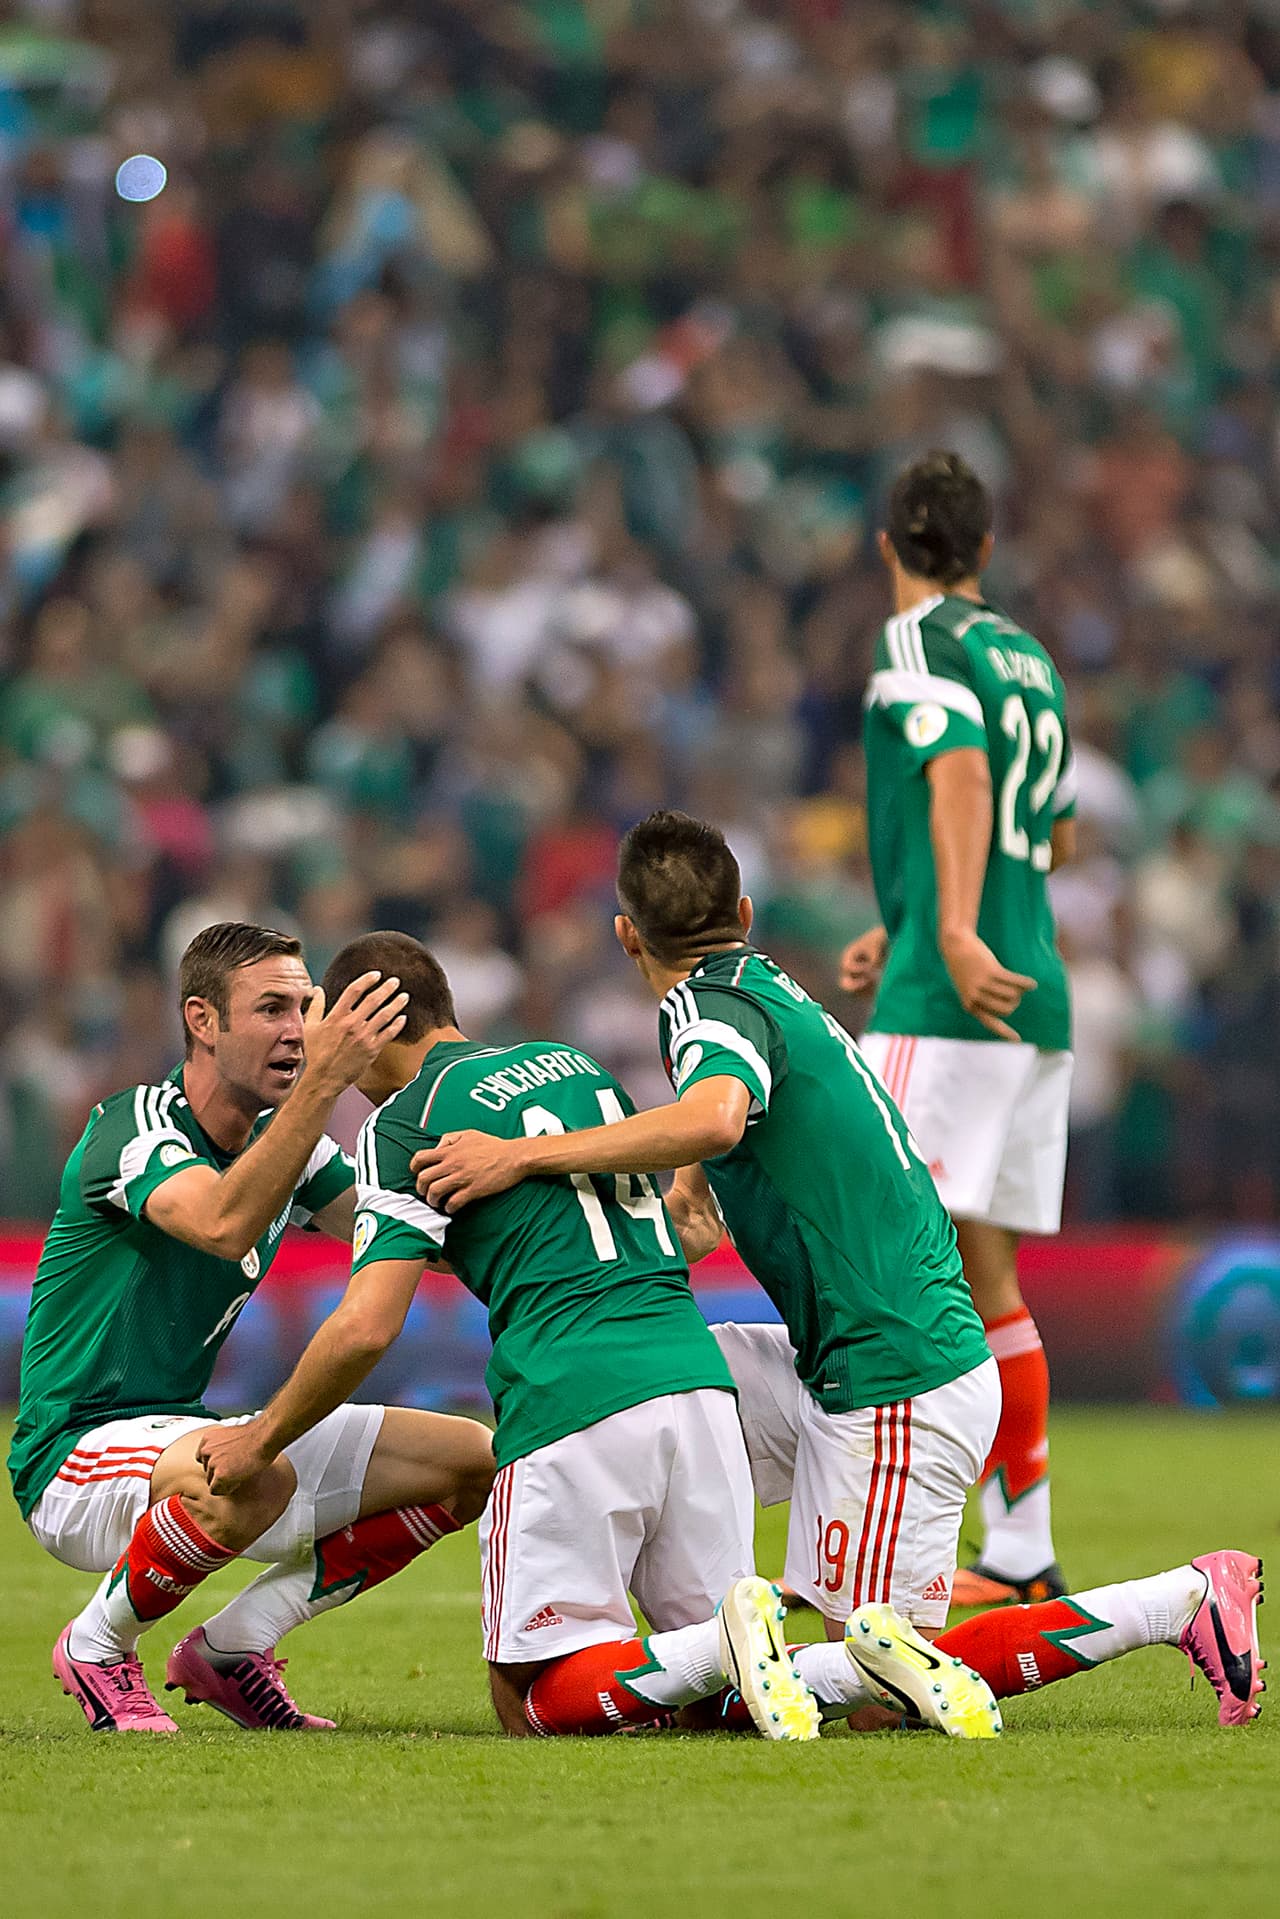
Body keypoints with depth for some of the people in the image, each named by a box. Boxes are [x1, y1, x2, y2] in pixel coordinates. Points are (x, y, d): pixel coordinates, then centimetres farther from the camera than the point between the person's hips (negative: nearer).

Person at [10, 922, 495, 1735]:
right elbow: (225, 1225, -39)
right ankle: (98, 1646, -11)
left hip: (186, 1437, 8)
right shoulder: (133, 1129, -19)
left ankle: (232, 1647, 4)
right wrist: (322, 1083, -45)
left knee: (472, 1460, 0)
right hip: (76, 1457, -8)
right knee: (253, 1476, -41)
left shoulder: (283, 1140, 7)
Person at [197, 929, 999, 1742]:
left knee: (535, 1703, 1)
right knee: (713, 1698, 12)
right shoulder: (574, 1062, 22)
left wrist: (261, 1439, 8)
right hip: (698, 1373, 6)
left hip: (573, 1404, -6)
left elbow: (366, 1329, -6)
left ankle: (730, 1643, -25)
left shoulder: (406, 1119, 1)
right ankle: (870, 1653, -18)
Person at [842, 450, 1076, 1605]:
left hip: (949, 1002, -8)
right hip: (1034, 998, 8)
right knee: (986, 1277, 10)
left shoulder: (921, 645, -4)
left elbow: (963, 779, -21)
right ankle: (1022, 1551, 10)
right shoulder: (1033, 661, 19)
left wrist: (954, 934, -32)